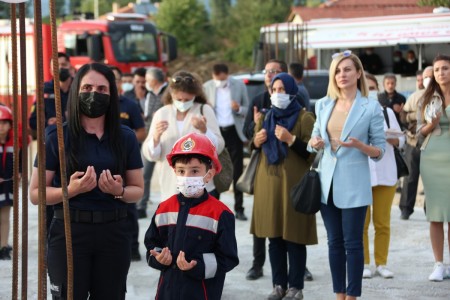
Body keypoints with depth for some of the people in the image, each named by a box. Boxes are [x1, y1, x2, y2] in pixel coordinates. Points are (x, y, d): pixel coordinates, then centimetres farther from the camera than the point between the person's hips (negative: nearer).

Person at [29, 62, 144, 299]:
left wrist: (119, 191, -9)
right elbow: (35, 193, -3)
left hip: (114, 233, 3)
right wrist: (71, 190, -19)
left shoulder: (125, 137, 7)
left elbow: (138, 190, 13)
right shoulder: (57, 137, -2)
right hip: (69, 232, -3)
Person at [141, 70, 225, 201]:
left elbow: (218, 147, -3)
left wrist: (204, 130, -21)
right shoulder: (161, 114, 6)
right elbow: (150, 155, 3)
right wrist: (156, 137, -17)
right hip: (170, 190, 1)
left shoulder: (205, 111, 2)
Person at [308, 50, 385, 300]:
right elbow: (314, 139, 16)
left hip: (354, 184, -4)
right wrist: (314, 143, -7)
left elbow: (379, 151, -3)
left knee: (352, 243, -1)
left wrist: (359, 145, -22)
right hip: (328, 182, 4)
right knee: (334, 242, 10)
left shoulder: (371, 107, -5)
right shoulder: (323, 105, 8)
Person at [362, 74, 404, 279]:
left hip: (385, 173, 3)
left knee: (382, 222, 4)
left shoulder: (387, 112, 13)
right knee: (361, 222, -1)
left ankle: (382, 263, 10)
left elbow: (400, 141, 9)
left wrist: (392, 139, -12)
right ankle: (363, 264, 7)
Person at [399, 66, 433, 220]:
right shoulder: (415, 96, 11)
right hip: (414, 141, 3)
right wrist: (418, 115, -10)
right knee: (410, 177, 6)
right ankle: (405, 210, 11)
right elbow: (403, 116, 5)